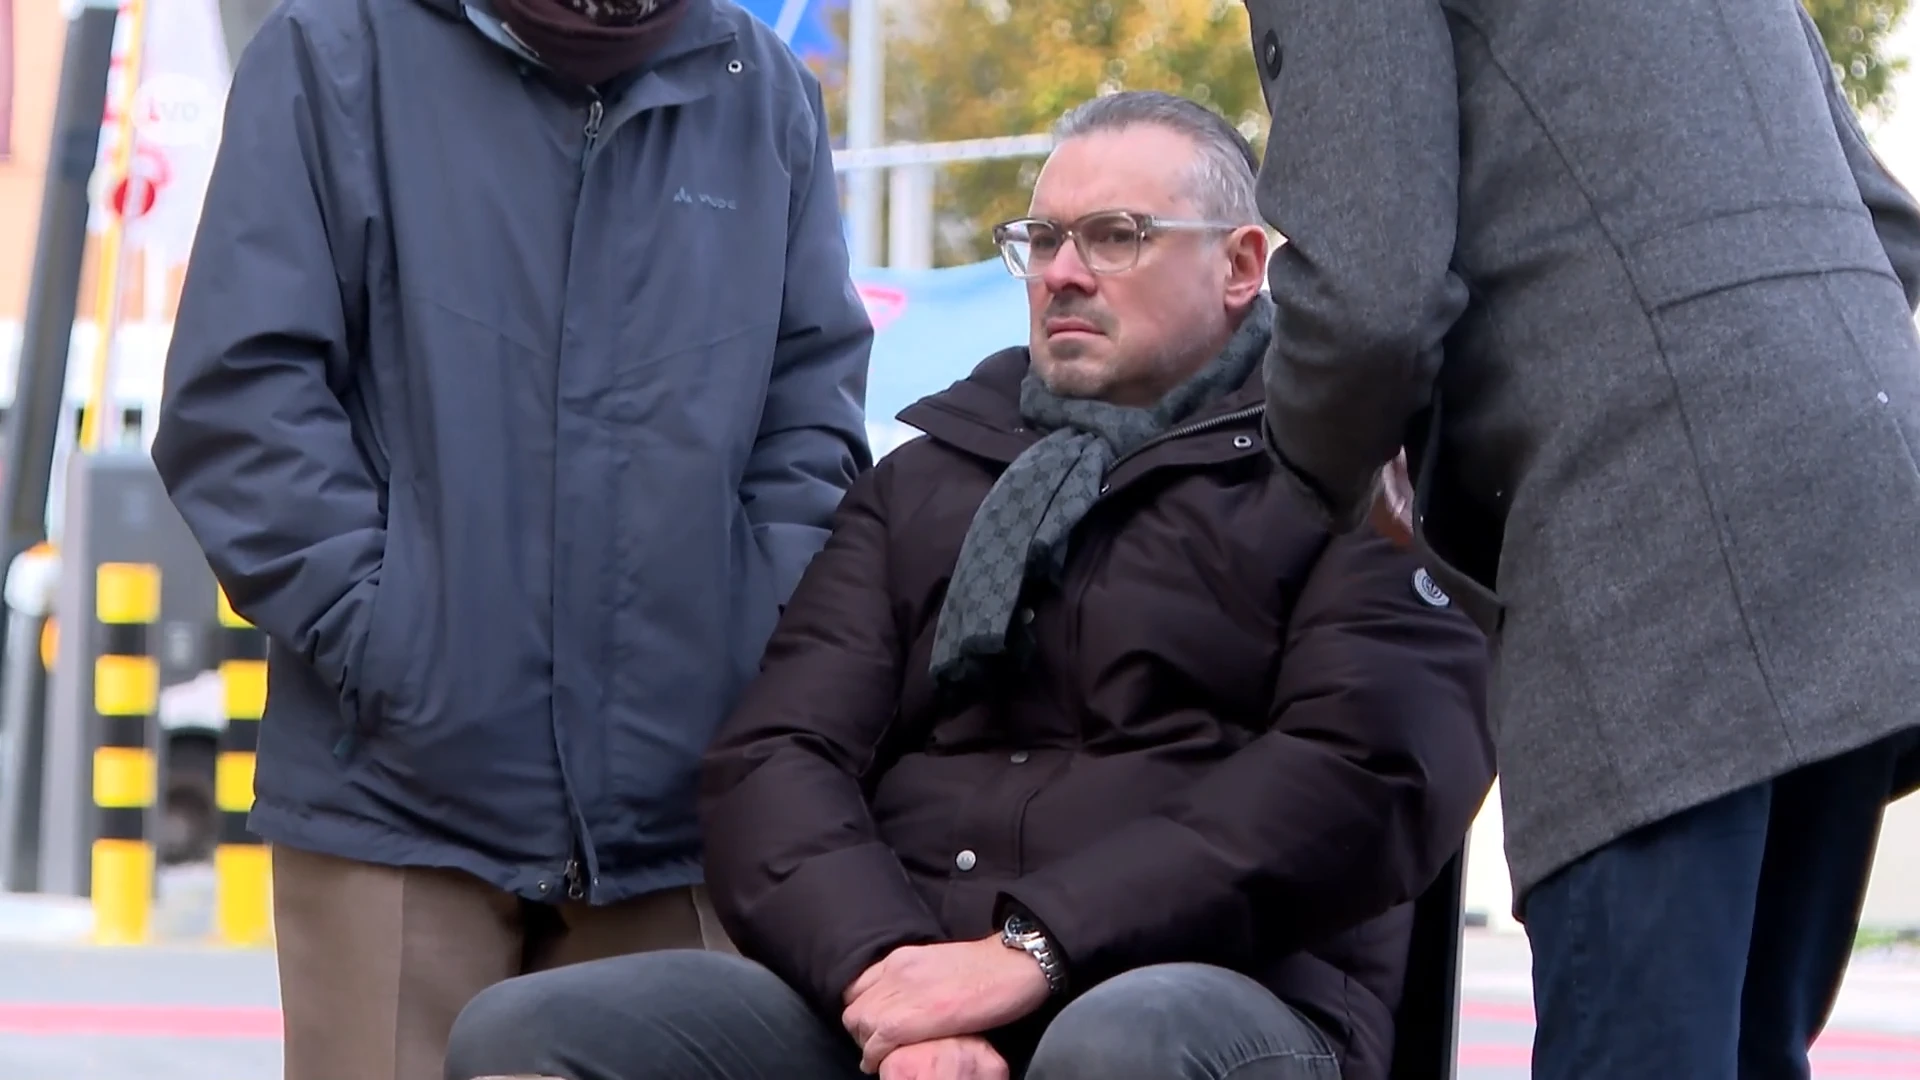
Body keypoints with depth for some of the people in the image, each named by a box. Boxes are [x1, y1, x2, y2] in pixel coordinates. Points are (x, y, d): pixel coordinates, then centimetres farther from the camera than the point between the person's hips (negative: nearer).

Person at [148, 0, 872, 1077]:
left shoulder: (766, 94, 12)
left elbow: (814, 414, 12)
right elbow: (242, 388, -4)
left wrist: (770, 656, -1)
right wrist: (370, 628, -13)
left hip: (677, 809, 3)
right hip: (402, 785, -3)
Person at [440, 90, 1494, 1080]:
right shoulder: (921, 481, 25)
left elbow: (1368, 770, -7)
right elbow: (775, 754, 12)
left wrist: (1038, 948, -16)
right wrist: (882, 972, -11)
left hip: (1211, 992, -4)